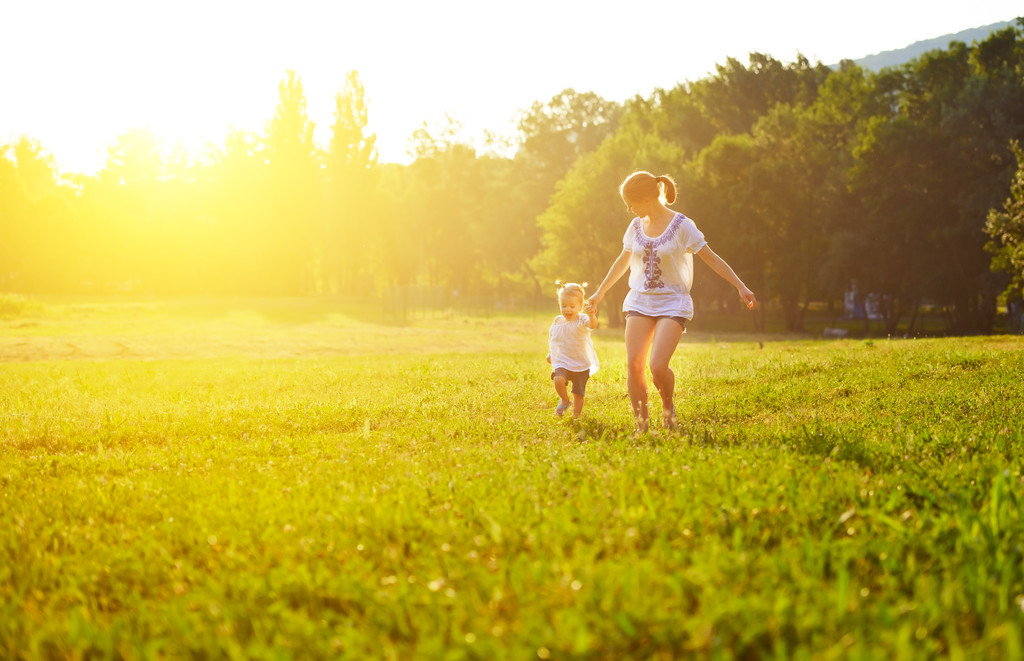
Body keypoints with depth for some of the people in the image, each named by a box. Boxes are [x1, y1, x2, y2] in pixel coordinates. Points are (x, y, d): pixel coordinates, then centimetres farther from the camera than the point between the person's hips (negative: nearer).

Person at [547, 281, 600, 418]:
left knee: (579, 395, 5)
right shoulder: (557, 321, 2)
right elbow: (551, 336, 22)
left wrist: (591, 315, -55)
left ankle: (576, 415, 30)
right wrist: (550, 353, 19)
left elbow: (593, 325, -35)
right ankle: (564, 400, 0)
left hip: (581, 366, -2)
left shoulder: (582, 320, -12)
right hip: (561, 363, 2)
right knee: (558, 380, -29)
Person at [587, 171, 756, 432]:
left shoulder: (681, 225, -8)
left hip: (673, 303, -5)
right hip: (640, 302, 5)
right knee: (633, 364, -10)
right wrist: (600, 293, 31)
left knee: (658, 365, -20)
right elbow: (622, 262, 23)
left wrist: (740, 286, -14)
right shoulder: (636, 226, 7)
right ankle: (641, 425, 0)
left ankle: (668, 406, 10)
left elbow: (711, 258, -6)